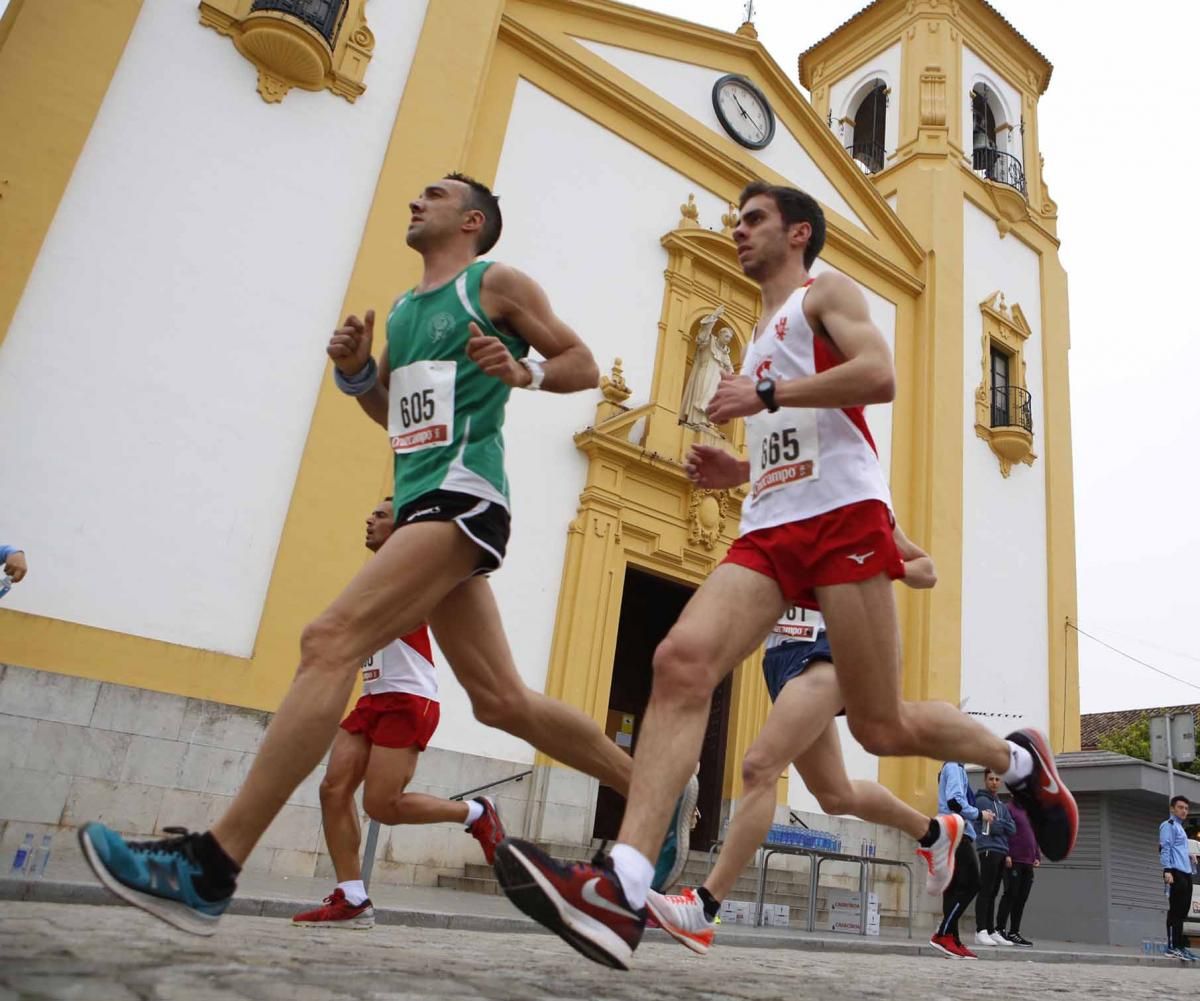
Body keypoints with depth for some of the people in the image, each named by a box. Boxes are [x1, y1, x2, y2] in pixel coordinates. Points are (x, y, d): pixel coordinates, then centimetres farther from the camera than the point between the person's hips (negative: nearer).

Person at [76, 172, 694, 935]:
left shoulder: (498, 283, 6)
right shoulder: (402, 310, 26)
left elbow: (584, 365, 6)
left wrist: (523, 371, -13)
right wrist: (355, 371, 12)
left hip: (464, 495, -9)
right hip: (425, 503, 9)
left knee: (331, 640, -21)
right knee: (503, 700, 8)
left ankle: (209, 870, -19)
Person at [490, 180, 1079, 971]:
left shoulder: (826, 292, 9)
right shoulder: (764, 337, 32)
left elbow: (880, 376, -12)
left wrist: (765, 394, -11)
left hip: (843, 515, -6)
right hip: (770, 530, 7)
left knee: (882, 728, -5)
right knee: (682, 660, -20)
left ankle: (1019, 759, 27)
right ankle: (623, 890, -31)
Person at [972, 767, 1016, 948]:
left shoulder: (1002, 805, 21)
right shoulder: (981, 800, -3)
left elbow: (1012, 829, 11)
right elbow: (989, 827, -12)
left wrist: (998, 823, -2)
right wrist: (1003, 825, 0)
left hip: (1001, 851, 7)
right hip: (988, 850, -7)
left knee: (993, 893, 9)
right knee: (985, 891, -9)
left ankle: (991, 931, 13)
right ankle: (981, 932, -10)